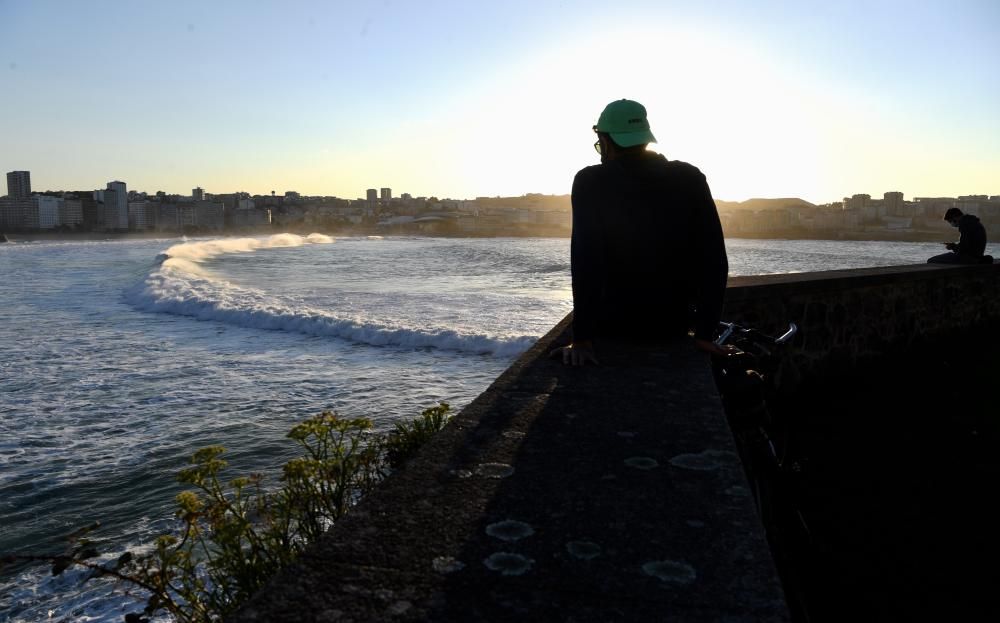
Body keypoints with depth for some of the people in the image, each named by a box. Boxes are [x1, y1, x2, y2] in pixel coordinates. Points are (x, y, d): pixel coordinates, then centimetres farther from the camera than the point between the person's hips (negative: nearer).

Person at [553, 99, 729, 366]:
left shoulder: (590, 182, -13)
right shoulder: (690, 180, -3)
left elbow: (585, 262, -23)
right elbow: (714, 259, -7)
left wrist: (582, 339, -24)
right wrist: (705, 333, -4)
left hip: (612, 328, -2)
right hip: (674, 328, 3)